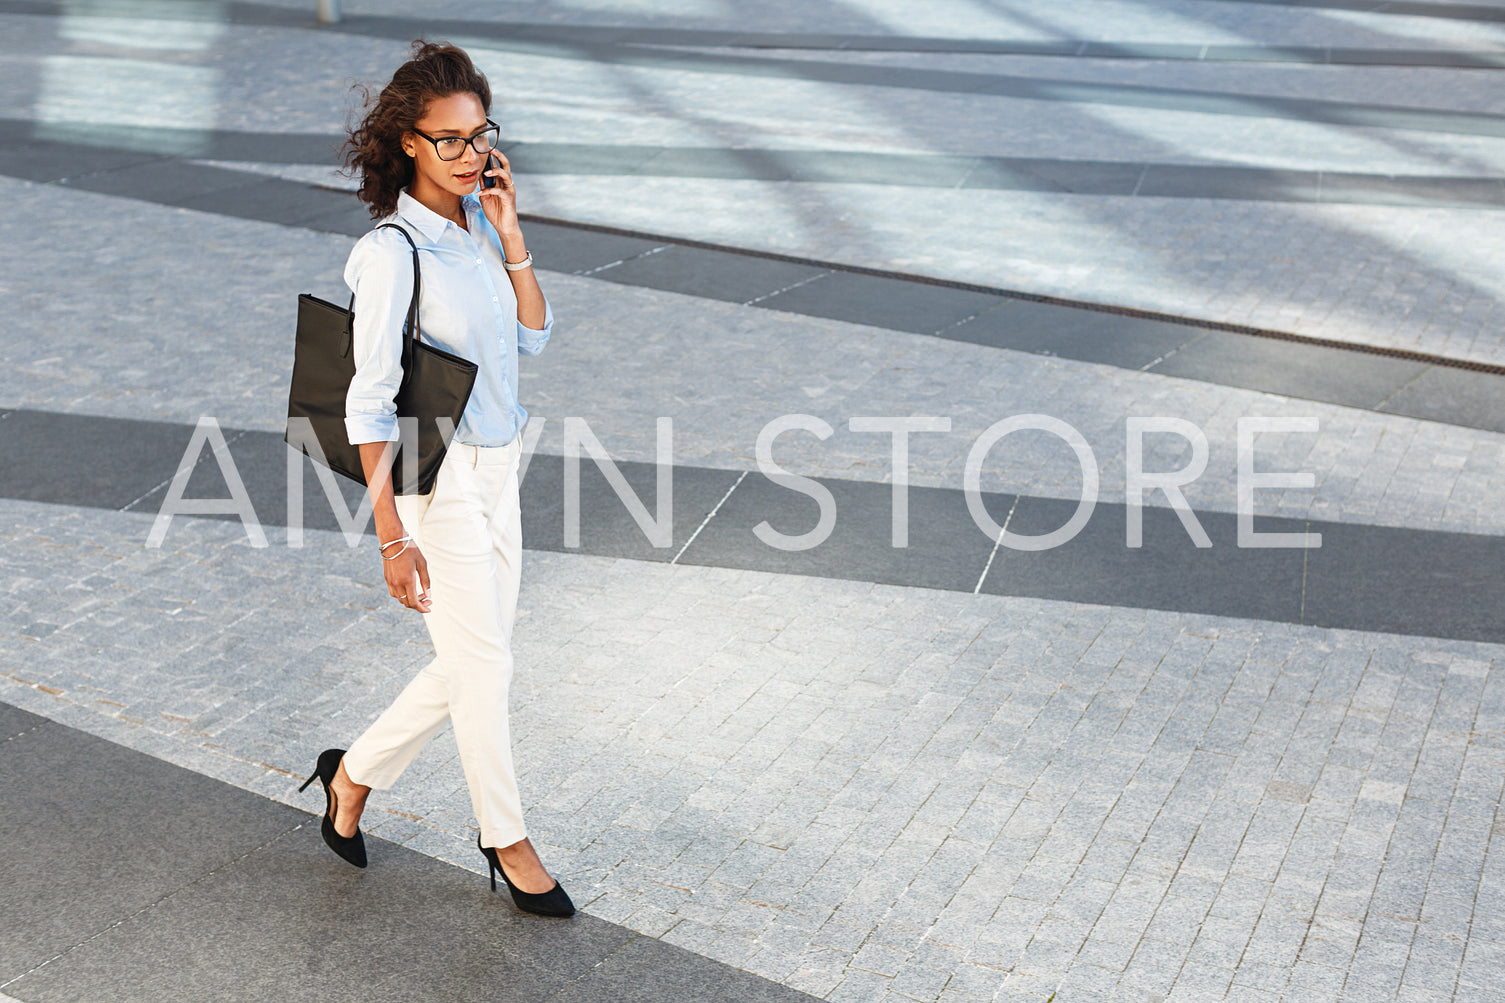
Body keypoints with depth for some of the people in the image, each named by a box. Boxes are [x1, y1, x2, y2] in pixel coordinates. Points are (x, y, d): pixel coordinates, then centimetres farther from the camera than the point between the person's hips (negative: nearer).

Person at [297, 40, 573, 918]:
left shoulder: (478, 219, 3)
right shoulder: (391, 253, -19)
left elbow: (534, 337, 6)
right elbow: (370, 405, -18)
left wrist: (510, 235, -6)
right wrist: (393, 537, -18)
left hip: (497, 467, 7)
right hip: (435, 479, -7)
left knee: (473, 664, 16)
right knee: (483, 666, 6)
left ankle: (355, 773, 37)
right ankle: (509, 842, 26)